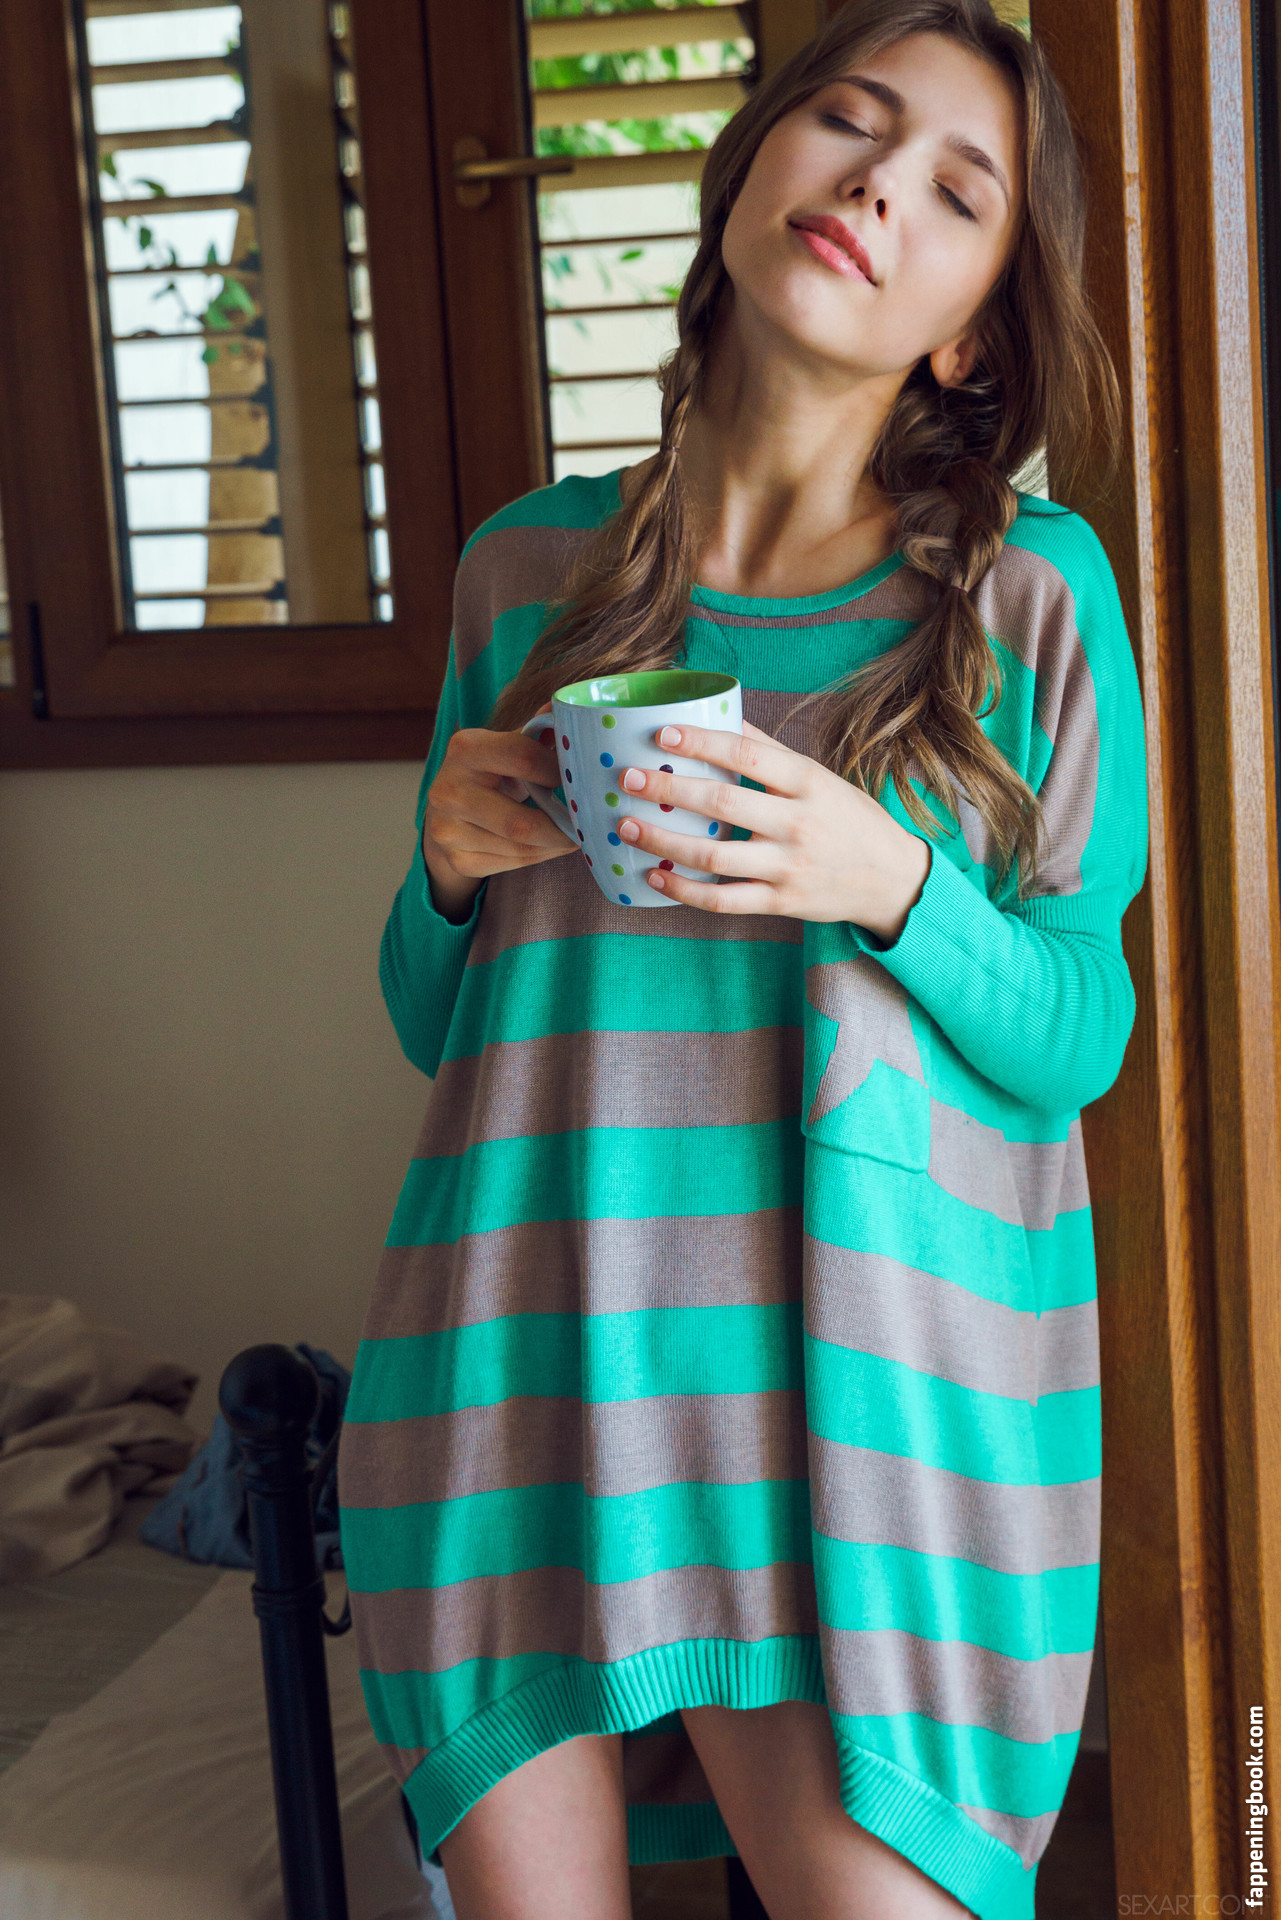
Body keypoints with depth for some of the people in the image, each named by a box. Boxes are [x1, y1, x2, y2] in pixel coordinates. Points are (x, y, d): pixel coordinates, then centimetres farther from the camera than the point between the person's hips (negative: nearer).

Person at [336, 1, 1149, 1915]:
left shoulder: (1033, 592, 0)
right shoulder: (532, 566, 8)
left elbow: (1081, 1040, 1)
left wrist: (891, 881, -16)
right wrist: (448, 869, -5)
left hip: (859, 1380, -2)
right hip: (514, 1368, 2)